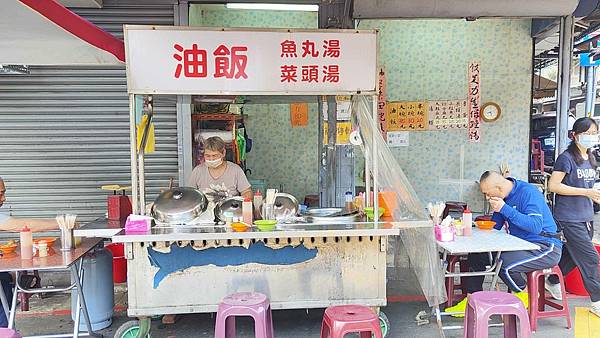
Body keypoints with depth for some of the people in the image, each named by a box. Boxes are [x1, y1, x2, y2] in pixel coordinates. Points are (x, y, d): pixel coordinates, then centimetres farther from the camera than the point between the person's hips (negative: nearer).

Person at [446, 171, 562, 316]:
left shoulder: (528, 192, -18)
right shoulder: (503, 198, 8)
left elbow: (536, 226, -30)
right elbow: (494, 226, 16)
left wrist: (505, 209, -29)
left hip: (545, 248, -9)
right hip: (520, 245, 9)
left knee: (504, 264, -33)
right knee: (477, 255, 0)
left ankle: (524, 294, -1)